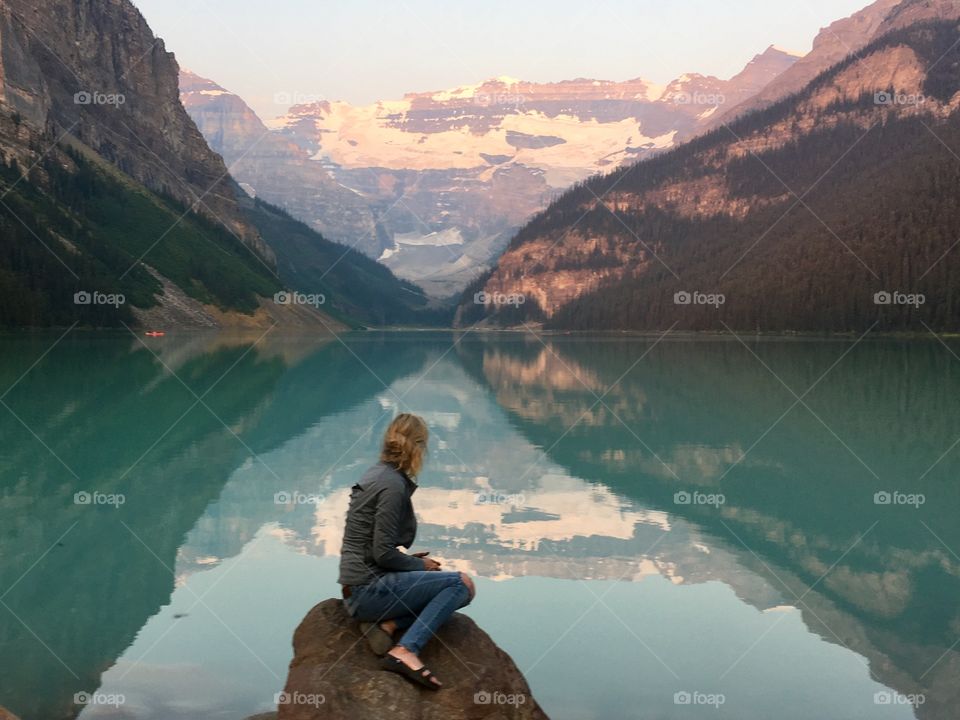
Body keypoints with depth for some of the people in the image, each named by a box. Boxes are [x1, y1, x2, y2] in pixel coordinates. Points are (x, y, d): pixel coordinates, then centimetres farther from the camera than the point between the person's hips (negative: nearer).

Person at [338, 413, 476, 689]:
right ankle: (405, 651, -20)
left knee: (448, 587, 15)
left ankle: (387, 622, -3)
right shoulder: (393, 485, -16)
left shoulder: (375, 474, 12)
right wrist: (420, 565, -3)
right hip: (369, 589, -9)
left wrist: (412, 561, 12)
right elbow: (383, 553, -19)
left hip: (357, 590, 9)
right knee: (462, 584, -10)